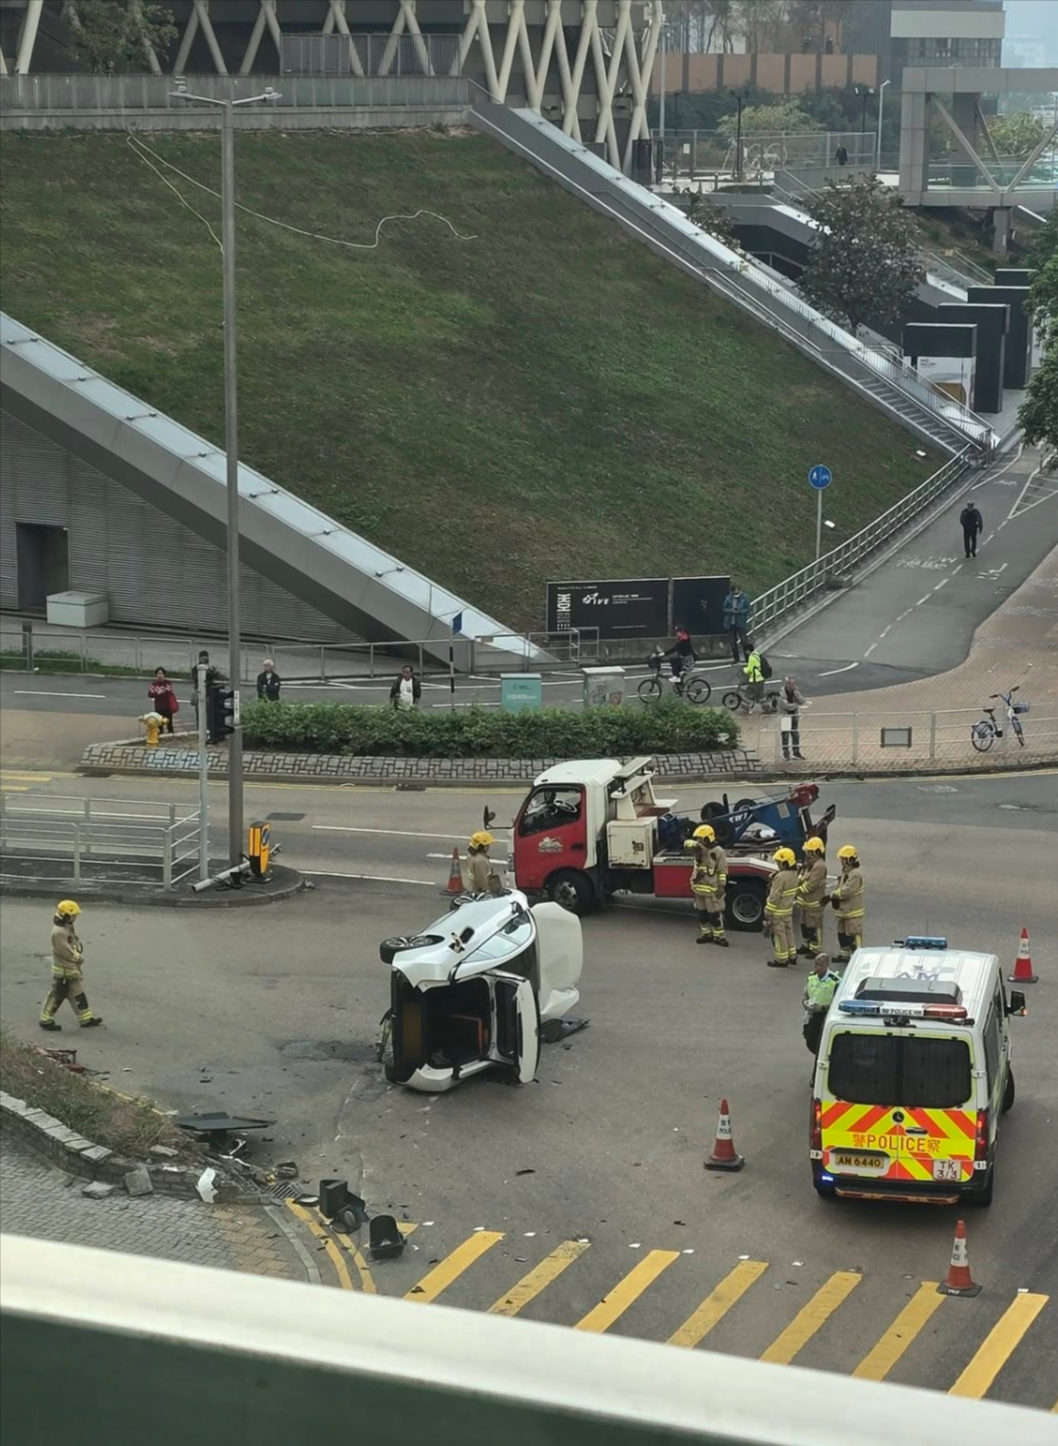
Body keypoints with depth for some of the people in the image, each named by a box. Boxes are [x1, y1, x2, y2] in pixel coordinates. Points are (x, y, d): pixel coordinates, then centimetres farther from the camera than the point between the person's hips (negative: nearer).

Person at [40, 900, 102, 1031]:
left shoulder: (68, 928, 7)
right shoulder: (59, 932, -25)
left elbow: (75, 944, 15)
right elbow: (66, 951, -26)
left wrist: (78, 956, -1)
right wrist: (79, 958, -12)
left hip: (72, 968, 10)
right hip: (63, 971, -10)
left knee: (78, 994, 15)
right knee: (58, 995, 0)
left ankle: (86, 1019, 23)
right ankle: (46, 1020, 10)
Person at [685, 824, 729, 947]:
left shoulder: (718, 852, -11)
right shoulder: (698, 849, 7)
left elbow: (722, 871, -11)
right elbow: (688, 843, -7)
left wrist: (721, 887, -15)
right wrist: (694, 844, -31)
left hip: (712, 889, -7)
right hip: (699, 887, 7)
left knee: (714, 914, -3)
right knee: (702, 913, 13)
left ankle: (719, 936, 4)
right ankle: (706, 934, 24)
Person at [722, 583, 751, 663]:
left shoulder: (744, 598, -4)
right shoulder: (728, 598, 1)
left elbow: (747, 609, -3)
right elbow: (724, 609, 2)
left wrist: (739, 611, -19)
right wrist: (731, 611, -16)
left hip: (740, 622, -3)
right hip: (730, 623, 3)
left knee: (744, 640, -6)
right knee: (732, 641, 8)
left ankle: (748, 656, 4)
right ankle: (735, 658, 21)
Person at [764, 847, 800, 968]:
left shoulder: (780, 877, -26)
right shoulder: (793, 874, 1)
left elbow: (774, 897, -23)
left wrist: (768, 912, -18)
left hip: (778, 912, -9)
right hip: (789, 909, 9)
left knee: (779, 935, 3)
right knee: (788, 932, 20)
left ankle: (782, 960, 10)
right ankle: (792, 956, 30)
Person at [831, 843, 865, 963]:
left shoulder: (855, 874, -22)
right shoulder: (845, 872, 11)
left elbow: (846, 891, -28)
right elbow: (840, 888, 16)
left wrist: (833, 895, -15)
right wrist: (834, 897, -1)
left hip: (853, 911, -11)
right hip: (844, 910, 11)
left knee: (854, 935, -5)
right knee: (842, 933, 20)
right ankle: (844, 954, 33)